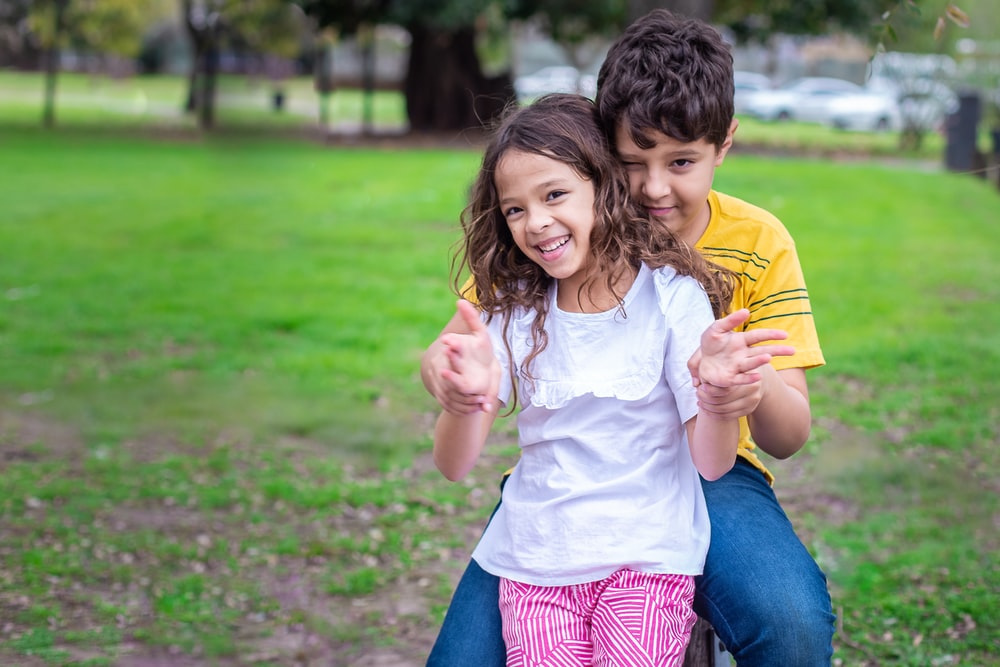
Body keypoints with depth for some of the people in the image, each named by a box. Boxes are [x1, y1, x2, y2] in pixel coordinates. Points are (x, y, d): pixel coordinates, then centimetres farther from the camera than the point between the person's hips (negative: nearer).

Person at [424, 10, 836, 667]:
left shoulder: (758, 244, -4)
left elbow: (790, 437, -7)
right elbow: (467, 336, -4)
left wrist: (758, 391, -34)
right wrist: (441, 366, -31)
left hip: (708, 474, -1)